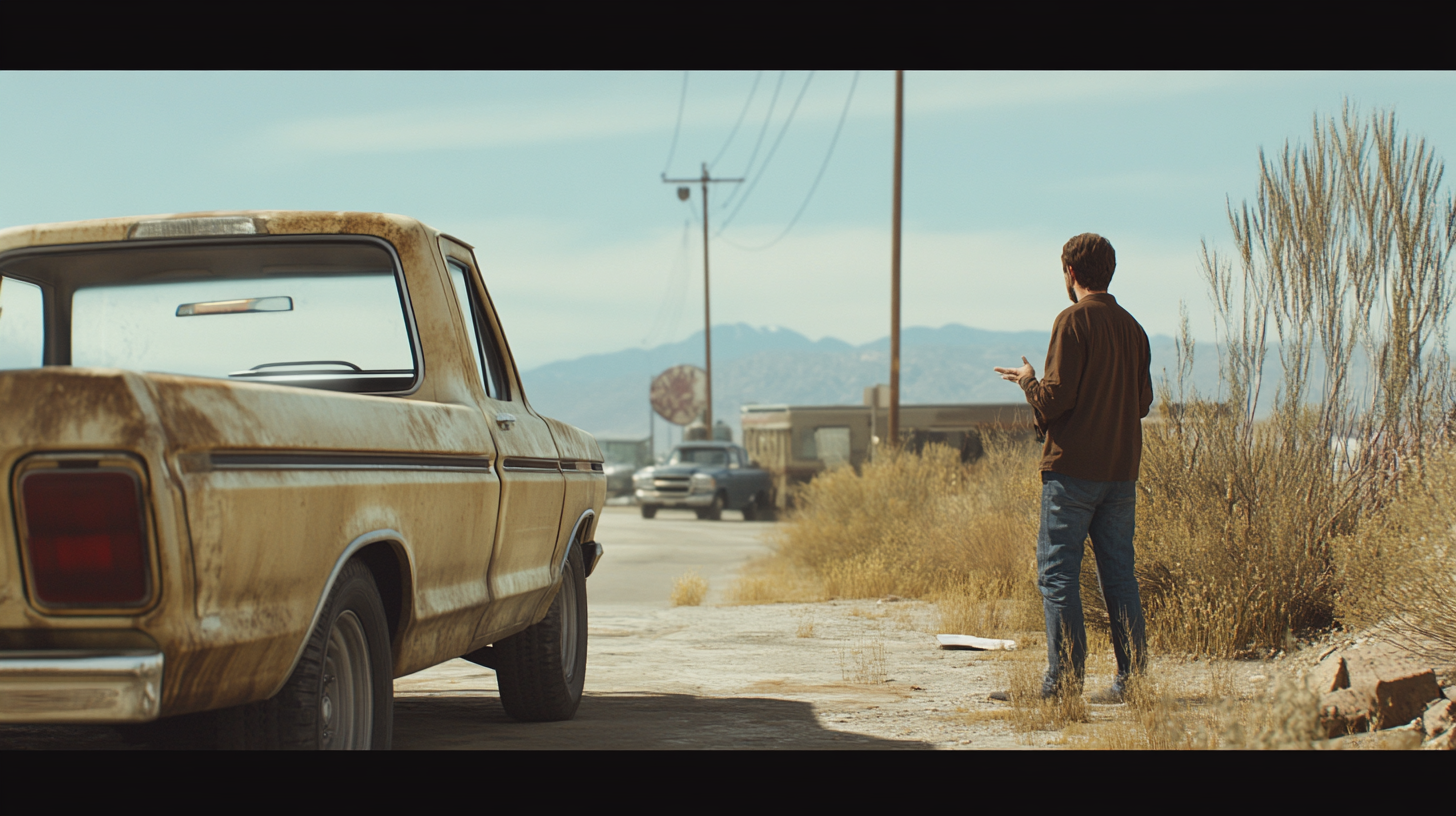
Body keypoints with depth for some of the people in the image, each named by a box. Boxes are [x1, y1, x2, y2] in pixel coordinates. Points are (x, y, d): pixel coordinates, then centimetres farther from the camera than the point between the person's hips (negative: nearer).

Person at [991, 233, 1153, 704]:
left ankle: (1064, 679, -3)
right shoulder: (1131, 327, 12)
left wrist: (1028, 381, 5)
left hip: (1072, 468, -7)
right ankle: (1132, 678, 8)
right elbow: (1143, 401, 16)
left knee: (1058, 573, -2)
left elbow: (1056, 397, -14)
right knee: (1118, 575, 9)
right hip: (1122, 470, 7)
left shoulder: (1074, 320, -9)